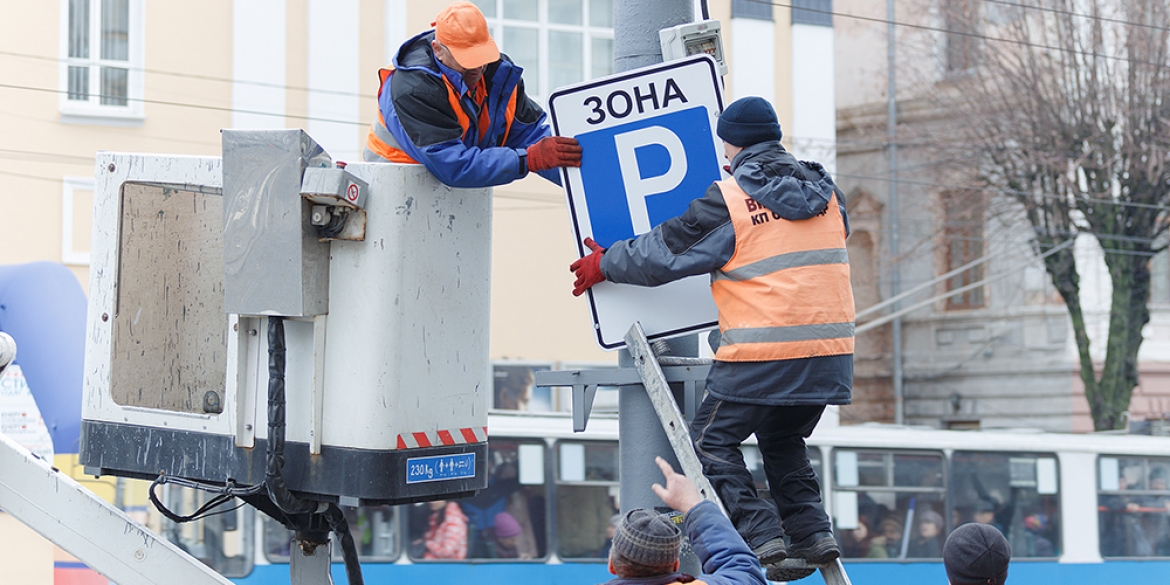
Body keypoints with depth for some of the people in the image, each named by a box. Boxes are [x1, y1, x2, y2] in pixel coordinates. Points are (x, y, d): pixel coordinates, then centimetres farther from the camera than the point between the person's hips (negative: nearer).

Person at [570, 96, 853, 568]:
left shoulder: (730, 199, -7)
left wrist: (604, 264, 17)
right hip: (830, 351, 7)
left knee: (712, 442, 7)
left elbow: (664, 252, 0)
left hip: (764, 353, -7)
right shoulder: (824, 189, 11)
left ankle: (762, 538, -5)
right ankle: (813, 533, 12)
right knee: (783, 440, 25)